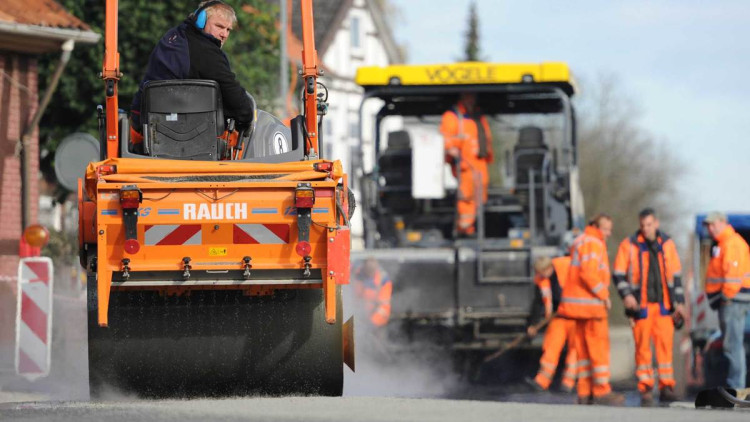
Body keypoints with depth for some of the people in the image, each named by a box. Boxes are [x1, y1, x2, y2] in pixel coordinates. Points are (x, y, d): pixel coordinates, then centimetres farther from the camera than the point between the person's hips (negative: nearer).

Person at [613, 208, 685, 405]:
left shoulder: (667, 244, 8)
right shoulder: (629, 245, 0)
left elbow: (676, 275, 13)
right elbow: (618, 273, 1)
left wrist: (679, 302, 9)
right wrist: (626, 294, -15)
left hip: (663, 305, 2)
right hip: (640, 305, -2)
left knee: (665, 344, -2)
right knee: (642, 346, -3)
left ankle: (666, 387, 2)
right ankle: (645, 389, 2)